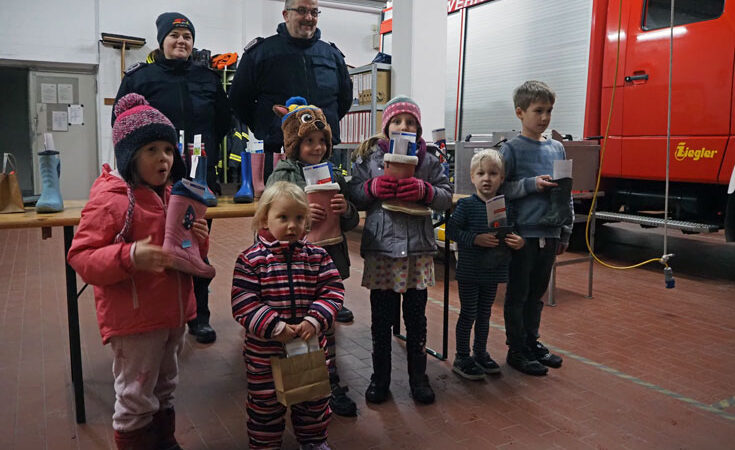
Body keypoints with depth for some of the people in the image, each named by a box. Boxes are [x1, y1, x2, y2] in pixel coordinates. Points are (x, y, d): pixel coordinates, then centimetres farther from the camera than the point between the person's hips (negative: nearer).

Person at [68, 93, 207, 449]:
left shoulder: (172, 195, 8)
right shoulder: (110, 198, -16)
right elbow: (81, 256, -19)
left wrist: (198, 240, -6)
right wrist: (129, 257, -34)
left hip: (172, 313, 8)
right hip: (134, 320, -8)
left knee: (164, 390, 25)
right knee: (136, 400, 8)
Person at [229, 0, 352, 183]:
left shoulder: (332, 55, 14)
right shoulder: (260, 52, 4)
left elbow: (345, 99, 26)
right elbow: (238, 99, 8)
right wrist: (263, 129, 5)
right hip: (274, 154, -3)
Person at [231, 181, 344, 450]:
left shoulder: (317, 256, -4)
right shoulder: (251, 259, -13)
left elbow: (332, 292, -6)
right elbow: (244, 304, -17)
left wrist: (315, 321, -20)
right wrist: (275, 327, -24)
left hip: (312, 345, 3)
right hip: (264, 350, -3)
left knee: (314, 397, 21)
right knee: (265, 401, 16)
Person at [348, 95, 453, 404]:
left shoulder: (428, 160, 5)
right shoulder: (368, 157, 3)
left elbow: (446, 196, 2)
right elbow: (353, 194, 2)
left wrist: (424, 190, -17)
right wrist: (372, 187, -16)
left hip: (418, 249, 1)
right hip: (381, 249, -1)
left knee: (416, 317, 13)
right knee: (381, 318, 10)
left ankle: (418, 376, 30)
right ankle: (380, 377, 28)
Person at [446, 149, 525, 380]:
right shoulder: (466, 205, -12)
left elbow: (513, 234, 12)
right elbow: (451, 230, -15)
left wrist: (519, 242, -9)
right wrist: (476, 239, -24)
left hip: (493, 272, 5)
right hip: (469, 272, -4)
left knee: (484, 314, 17)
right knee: (468, 314, 4)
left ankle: (480, 353, 33)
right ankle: (462, 358, 18)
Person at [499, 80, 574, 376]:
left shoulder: (558, 148, 10)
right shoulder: (512, 149, -6)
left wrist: (565, 232, 14)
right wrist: (532, 184, -20)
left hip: (550, 233, 6)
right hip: (523, 233, -5)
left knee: (537, 292, 17)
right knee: (518, 294, 4)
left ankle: (532, 342, 32)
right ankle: (516, 350, 16)